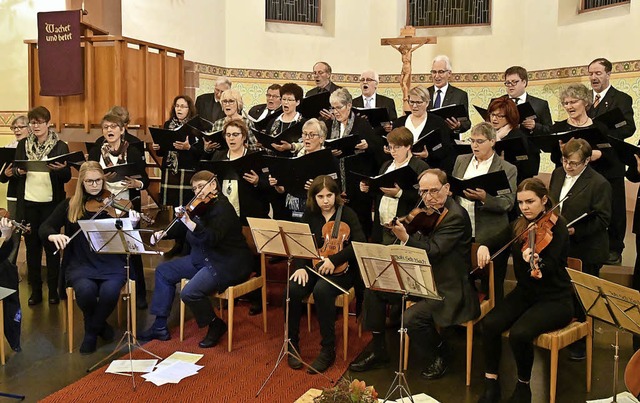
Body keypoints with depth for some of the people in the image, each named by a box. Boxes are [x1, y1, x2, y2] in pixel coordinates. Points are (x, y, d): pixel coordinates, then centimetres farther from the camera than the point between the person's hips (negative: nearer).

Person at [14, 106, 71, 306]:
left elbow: (67, 178, -1)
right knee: (32, 246, 8)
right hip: (28, 202, 3)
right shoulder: (23, 145, 7)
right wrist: (19, 171, -13)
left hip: (51, 203, -2)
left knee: (51, 246, 5)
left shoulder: (60, 146, -1)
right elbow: (14, 172, 9)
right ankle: (35, 290, 19)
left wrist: (62, 169, -22)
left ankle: (53, 290, 16)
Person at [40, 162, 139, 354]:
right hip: (80, 263, 1)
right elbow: (44, 228, 7)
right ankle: (98, 325, 3)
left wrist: (131, 225, -22)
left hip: (111, 262, -1)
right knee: (86, 290, -31)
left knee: (110, 291, -31)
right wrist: (54, 235, -16)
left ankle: (92, 331, 2)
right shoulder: (70, 205, 9)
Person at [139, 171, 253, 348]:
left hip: (228, 264, -10)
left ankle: (216, 325, 2)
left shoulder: (222, 208, -19)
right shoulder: (200, 206, 7)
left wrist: (189, 223, -45)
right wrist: (164, 233, 0)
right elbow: (181, 228, 18)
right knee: (164, 271, 12)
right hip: (203, 258, 10)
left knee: (189, 293, -27)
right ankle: (160, 327, 17)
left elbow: (213, 238, -33)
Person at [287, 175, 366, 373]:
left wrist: (334, 259, -25)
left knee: (321, 290, -35)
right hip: (314, 266, 4)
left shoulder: (347, 214, -4)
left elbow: (360, 244, -16)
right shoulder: (310, 213, 7)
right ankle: (292, 344, -9)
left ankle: (328, 350, -21)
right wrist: (301, 267, -15)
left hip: (341, 269, -3)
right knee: (292, 289, -27)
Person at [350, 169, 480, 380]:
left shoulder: (456, 216, -19)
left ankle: (438, 358, 3)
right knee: (374, 289, 2)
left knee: (412, 318, -30)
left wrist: (406, 238, -39)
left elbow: (433, 251, -28)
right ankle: (379, 352, 14)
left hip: (447, 289, -9)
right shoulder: (427, 213, 8)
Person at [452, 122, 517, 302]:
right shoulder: (461, 161, 13)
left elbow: (507, 204, -9)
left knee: (492, 286, 5)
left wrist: (484, 198, -25)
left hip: (490, 237, -3)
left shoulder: (507, 169, -1)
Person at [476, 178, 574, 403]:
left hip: (555, 300, -5)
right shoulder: (519, 226, 6)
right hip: (525, 293, 6)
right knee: (490, 323, -21)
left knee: (519, 333, -30)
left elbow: (550, 267, -23)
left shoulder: (557, 225, -12)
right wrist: (483, 246, -13)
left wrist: (536, 262, -46)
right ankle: (491, 383, -5)